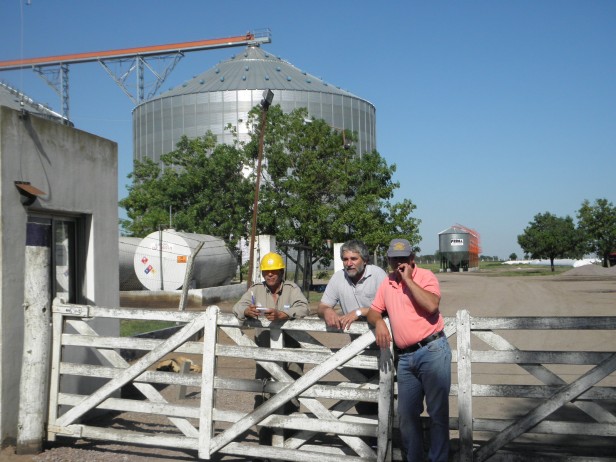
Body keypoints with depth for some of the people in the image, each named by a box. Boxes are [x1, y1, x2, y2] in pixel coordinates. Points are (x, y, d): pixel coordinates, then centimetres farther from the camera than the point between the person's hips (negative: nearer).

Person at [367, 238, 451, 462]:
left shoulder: (425, 276, -4)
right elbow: (373, 311, 20)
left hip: (432, 351, -6)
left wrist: (408, 279, -16)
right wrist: (378, 322, -3)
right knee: (406, 413, 10)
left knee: (437, 412, 0)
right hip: (405, 357, 6)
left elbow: (431, 305, -21)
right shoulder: (387, 283, 15)